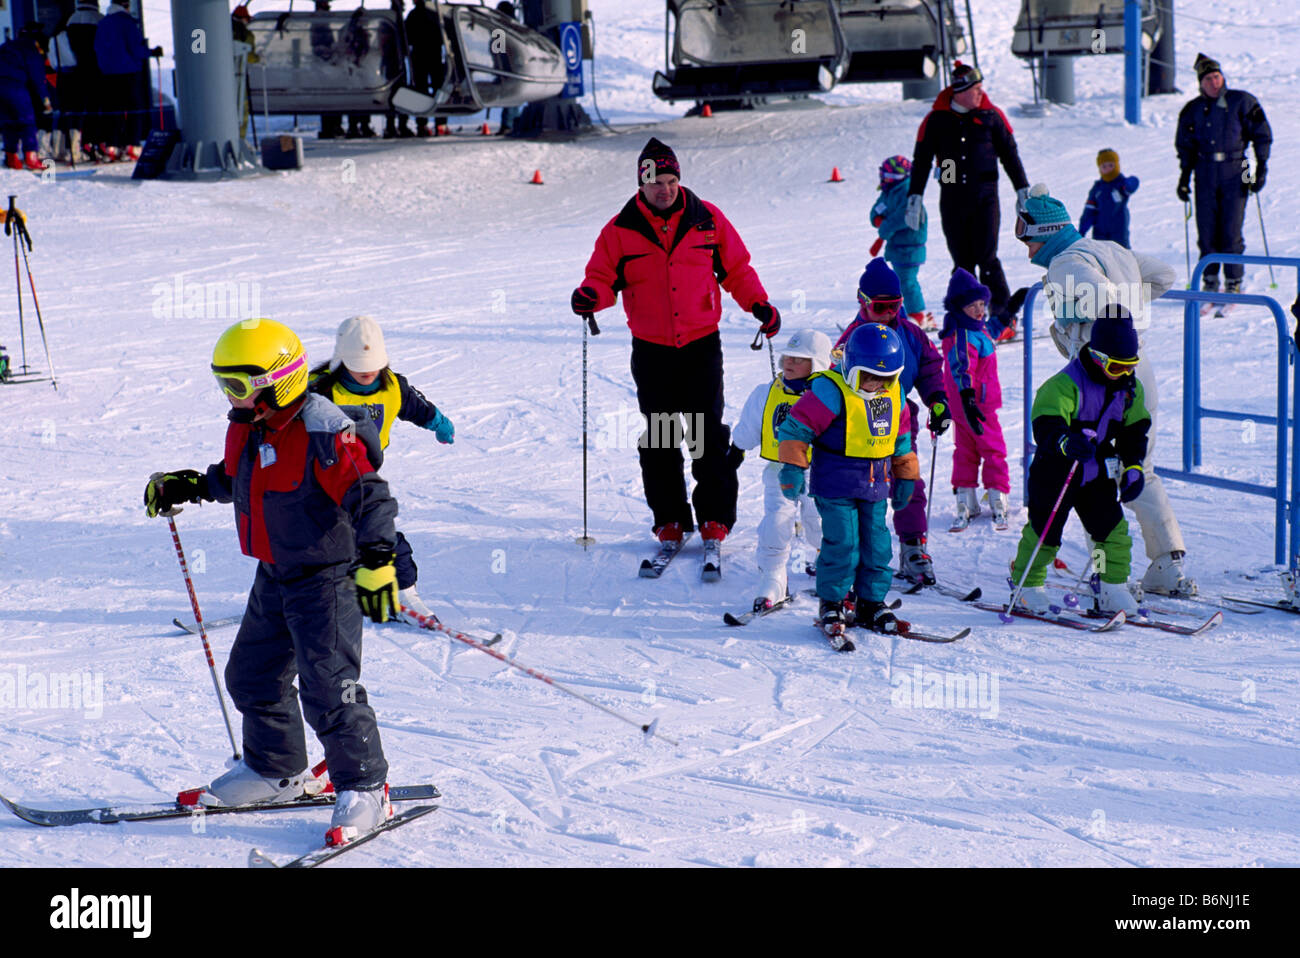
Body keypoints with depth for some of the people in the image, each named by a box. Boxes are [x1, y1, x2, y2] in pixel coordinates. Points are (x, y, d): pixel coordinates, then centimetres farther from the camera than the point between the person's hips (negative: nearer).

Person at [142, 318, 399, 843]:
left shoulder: (322, 434, -22)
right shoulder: (246, 428, 5)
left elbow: (370, 496, -27)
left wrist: (376, 560, -36)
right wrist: (188, 486, 20)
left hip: (326, 578, -9)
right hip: (274, 578, 9)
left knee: (327, 687, -11)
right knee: (252, 674, 18)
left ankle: (364, 789, 1)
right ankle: (276, 770, 37)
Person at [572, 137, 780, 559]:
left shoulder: (707, 219, 1)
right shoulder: (621, 230, -1)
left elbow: (736, 269, 10)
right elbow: (604, 277, 3)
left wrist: (758, 304, 0)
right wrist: (590, 296, -18)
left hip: (702, 345, -1)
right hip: (651, 350, 1)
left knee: (709, 434, -3)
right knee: (658, 438, 5)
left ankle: (715, 517, 6)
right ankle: (670, 519, 14)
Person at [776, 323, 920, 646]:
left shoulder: (893, 394, 6)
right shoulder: (830, 391, -16)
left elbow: (901, 438, 20)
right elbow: (796, 427, -15)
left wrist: (905, 475, 22)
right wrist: (793, 467, -20)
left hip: (875, 486, 6)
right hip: (836, 485, -6)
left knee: (876, 544, 7)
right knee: (842, 544, -8)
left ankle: (871, 603, 21)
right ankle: (831, 605, 7)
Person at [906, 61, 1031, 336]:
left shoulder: (991, 115, 1)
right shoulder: (936, 120, 1)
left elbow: (1010, 155, 9)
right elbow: (921, 160, 6)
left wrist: (1023, 190, 7)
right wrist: (914, 197, 1)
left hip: (985, 198, -2)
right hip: (952, 200, 2)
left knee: (987, 260, -10)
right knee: (962, 263, 5)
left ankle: (1004, 318, -5)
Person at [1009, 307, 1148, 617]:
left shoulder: (1131, 388, 2)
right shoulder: (1063, 385, -22)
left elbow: (1135, 428, 13)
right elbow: (1046, 426, -34)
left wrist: (1133, 466, 1)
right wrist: (1066, 442, -55)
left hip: (1097, 474, 5)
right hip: (1056, 472, -5)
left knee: (1114, 528, -3)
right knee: (1044, 531, 1)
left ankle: (1113, 589, 9)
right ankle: (1027, 585, 22)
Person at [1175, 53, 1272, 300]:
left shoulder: (1242, 102, 1)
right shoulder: (1193, 110, 8)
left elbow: (1262, 135, 4)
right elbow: (1185, 146, 17)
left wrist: (1261, 169, -3)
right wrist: (1184, 177, 9)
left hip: (1234, 174, -2)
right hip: (1205, 175, 3)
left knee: (1231, 232, -6)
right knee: (1206, 231, 0)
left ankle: (1234, 283, 4)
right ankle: (1210, 282, 12)